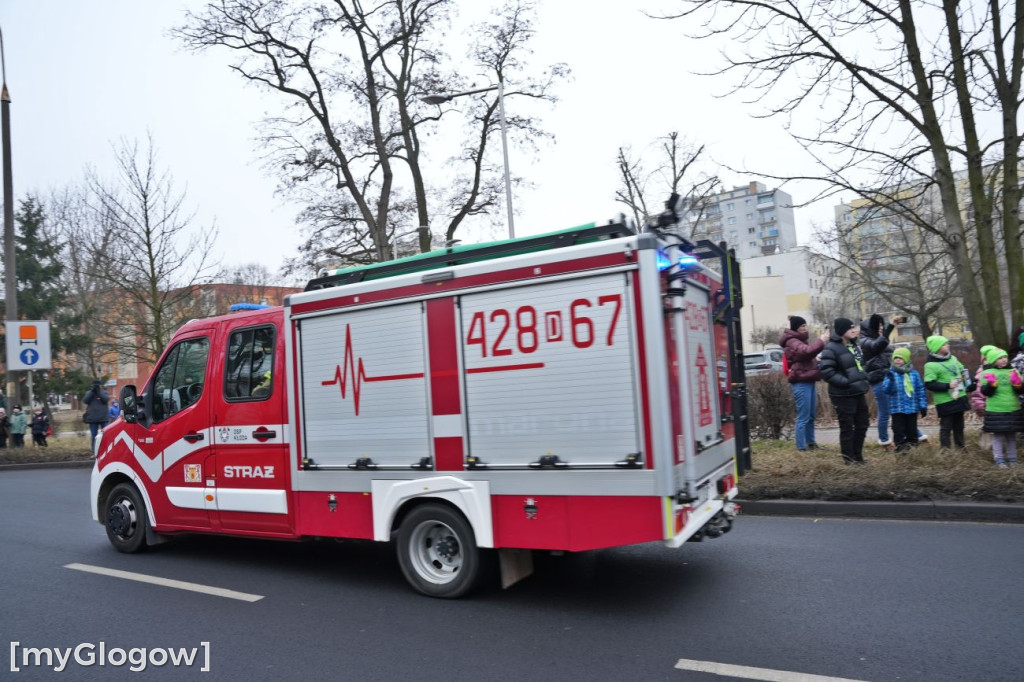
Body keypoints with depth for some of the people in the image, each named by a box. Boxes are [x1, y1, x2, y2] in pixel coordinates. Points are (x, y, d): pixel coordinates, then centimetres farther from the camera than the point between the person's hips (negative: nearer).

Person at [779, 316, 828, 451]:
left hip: (808, 381, 10)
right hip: (801, 383, -10)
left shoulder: (800, 340, 20)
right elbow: (807, 351, -30)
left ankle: (811, 443, 25)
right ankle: (801, 447, -4)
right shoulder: (792, 342, -12)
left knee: (811, 416, 15)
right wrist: (820, 340, -17)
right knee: (803, 417, -8)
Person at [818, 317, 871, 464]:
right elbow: (826, 372, -22)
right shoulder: (831, 348, -15)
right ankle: (849, 459, 10)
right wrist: (847, 382, -25)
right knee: (847, 427, -1)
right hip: (843, 395, -9)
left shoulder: (854, 345, 13)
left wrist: (864, 380, 12)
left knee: (862, 425, 14)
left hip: (858, 393, 9)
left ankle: (858, 456, 27)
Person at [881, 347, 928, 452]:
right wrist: (890, 380, -33)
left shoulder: (914, 373, 2)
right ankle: (901, 448, 9)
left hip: (912, 408, 2)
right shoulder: (891, 373, -5)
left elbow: (921, 390, 7)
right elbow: (885, 390, -15)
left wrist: (923, 405, 5)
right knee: (899, 430, 1)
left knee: (912, 430, 14)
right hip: (897, 409, -2)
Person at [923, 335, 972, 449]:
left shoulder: (953, 358, 9)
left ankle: (961, 449, 30)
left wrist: (970, 383, 7)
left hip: (959, 399, 7)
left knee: (959, 427, 18)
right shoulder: (931, 365, -15)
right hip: (945, 402, -7)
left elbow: (963, 371, 23)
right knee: (946, 428, -1)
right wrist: (947, 386, -22)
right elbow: (929, 384, -19)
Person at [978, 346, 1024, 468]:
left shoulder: (1013, 371, 7)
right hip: (996, 411, -4)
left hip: (1013, 410, 4)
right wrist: (991, 384, -24)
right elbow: (985, 392, -8)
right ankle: (999, 460, 8)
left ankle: (1012, 459, 23)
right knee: (998, 435, 0)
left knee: (1012, 435, 12)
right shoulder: (987, 373, -4)